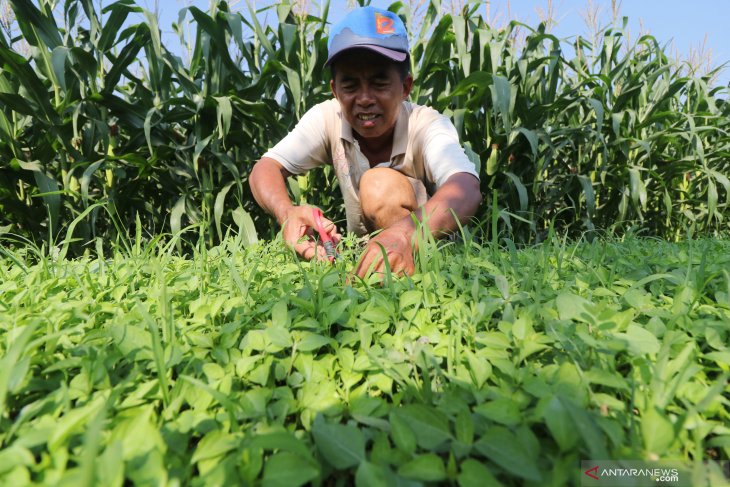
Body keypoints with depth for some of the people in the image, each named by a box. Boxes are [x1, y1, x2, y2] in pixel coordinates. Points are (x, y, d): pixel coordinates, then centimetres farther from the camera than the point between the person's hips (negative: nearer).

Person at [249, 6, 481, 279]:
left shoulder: (428, 125, -23)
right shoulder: (327, 118, -11)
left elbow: (467, 189, -41)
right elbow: (265, 168, -16)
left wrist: (405, 233, -63)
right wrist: (286, 213, -40)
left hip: (427, 249, -4)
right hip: (363, 252, 5)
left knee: (381, 185, -29)